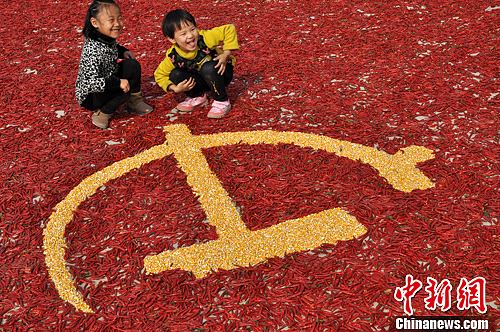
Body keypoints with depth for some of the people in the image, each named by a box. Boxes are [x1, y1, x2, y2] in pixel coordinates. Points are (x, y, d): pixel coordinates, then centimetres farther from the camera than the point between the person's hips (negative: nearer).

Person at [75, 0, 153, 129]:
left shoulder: (107, 37, -8)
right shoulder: (93, 51, -34)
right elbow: (90, 82, -38)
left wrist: (123, 51, 0)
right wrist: (118, 83, -34)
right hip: (90, 96, -8)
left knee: (132, 65, -4)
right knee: (126, 87, -23)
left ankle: (134, 101, 9)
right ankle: (102, 112, -4)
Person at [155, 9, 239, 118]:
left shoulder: (205, 38, -30)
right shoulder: (173, 56, -21)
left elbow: (230, 29, -25)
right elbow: (159, 75, -7)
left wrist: (226, 55, -28)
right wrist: (175, 89, -22)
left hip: (219, 73, -3)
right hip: (200, 80, 3)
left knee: (208, 68, -36)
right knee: (175, 75, -20)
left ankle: (222, 102, -15)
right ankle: (197, 97, 6)